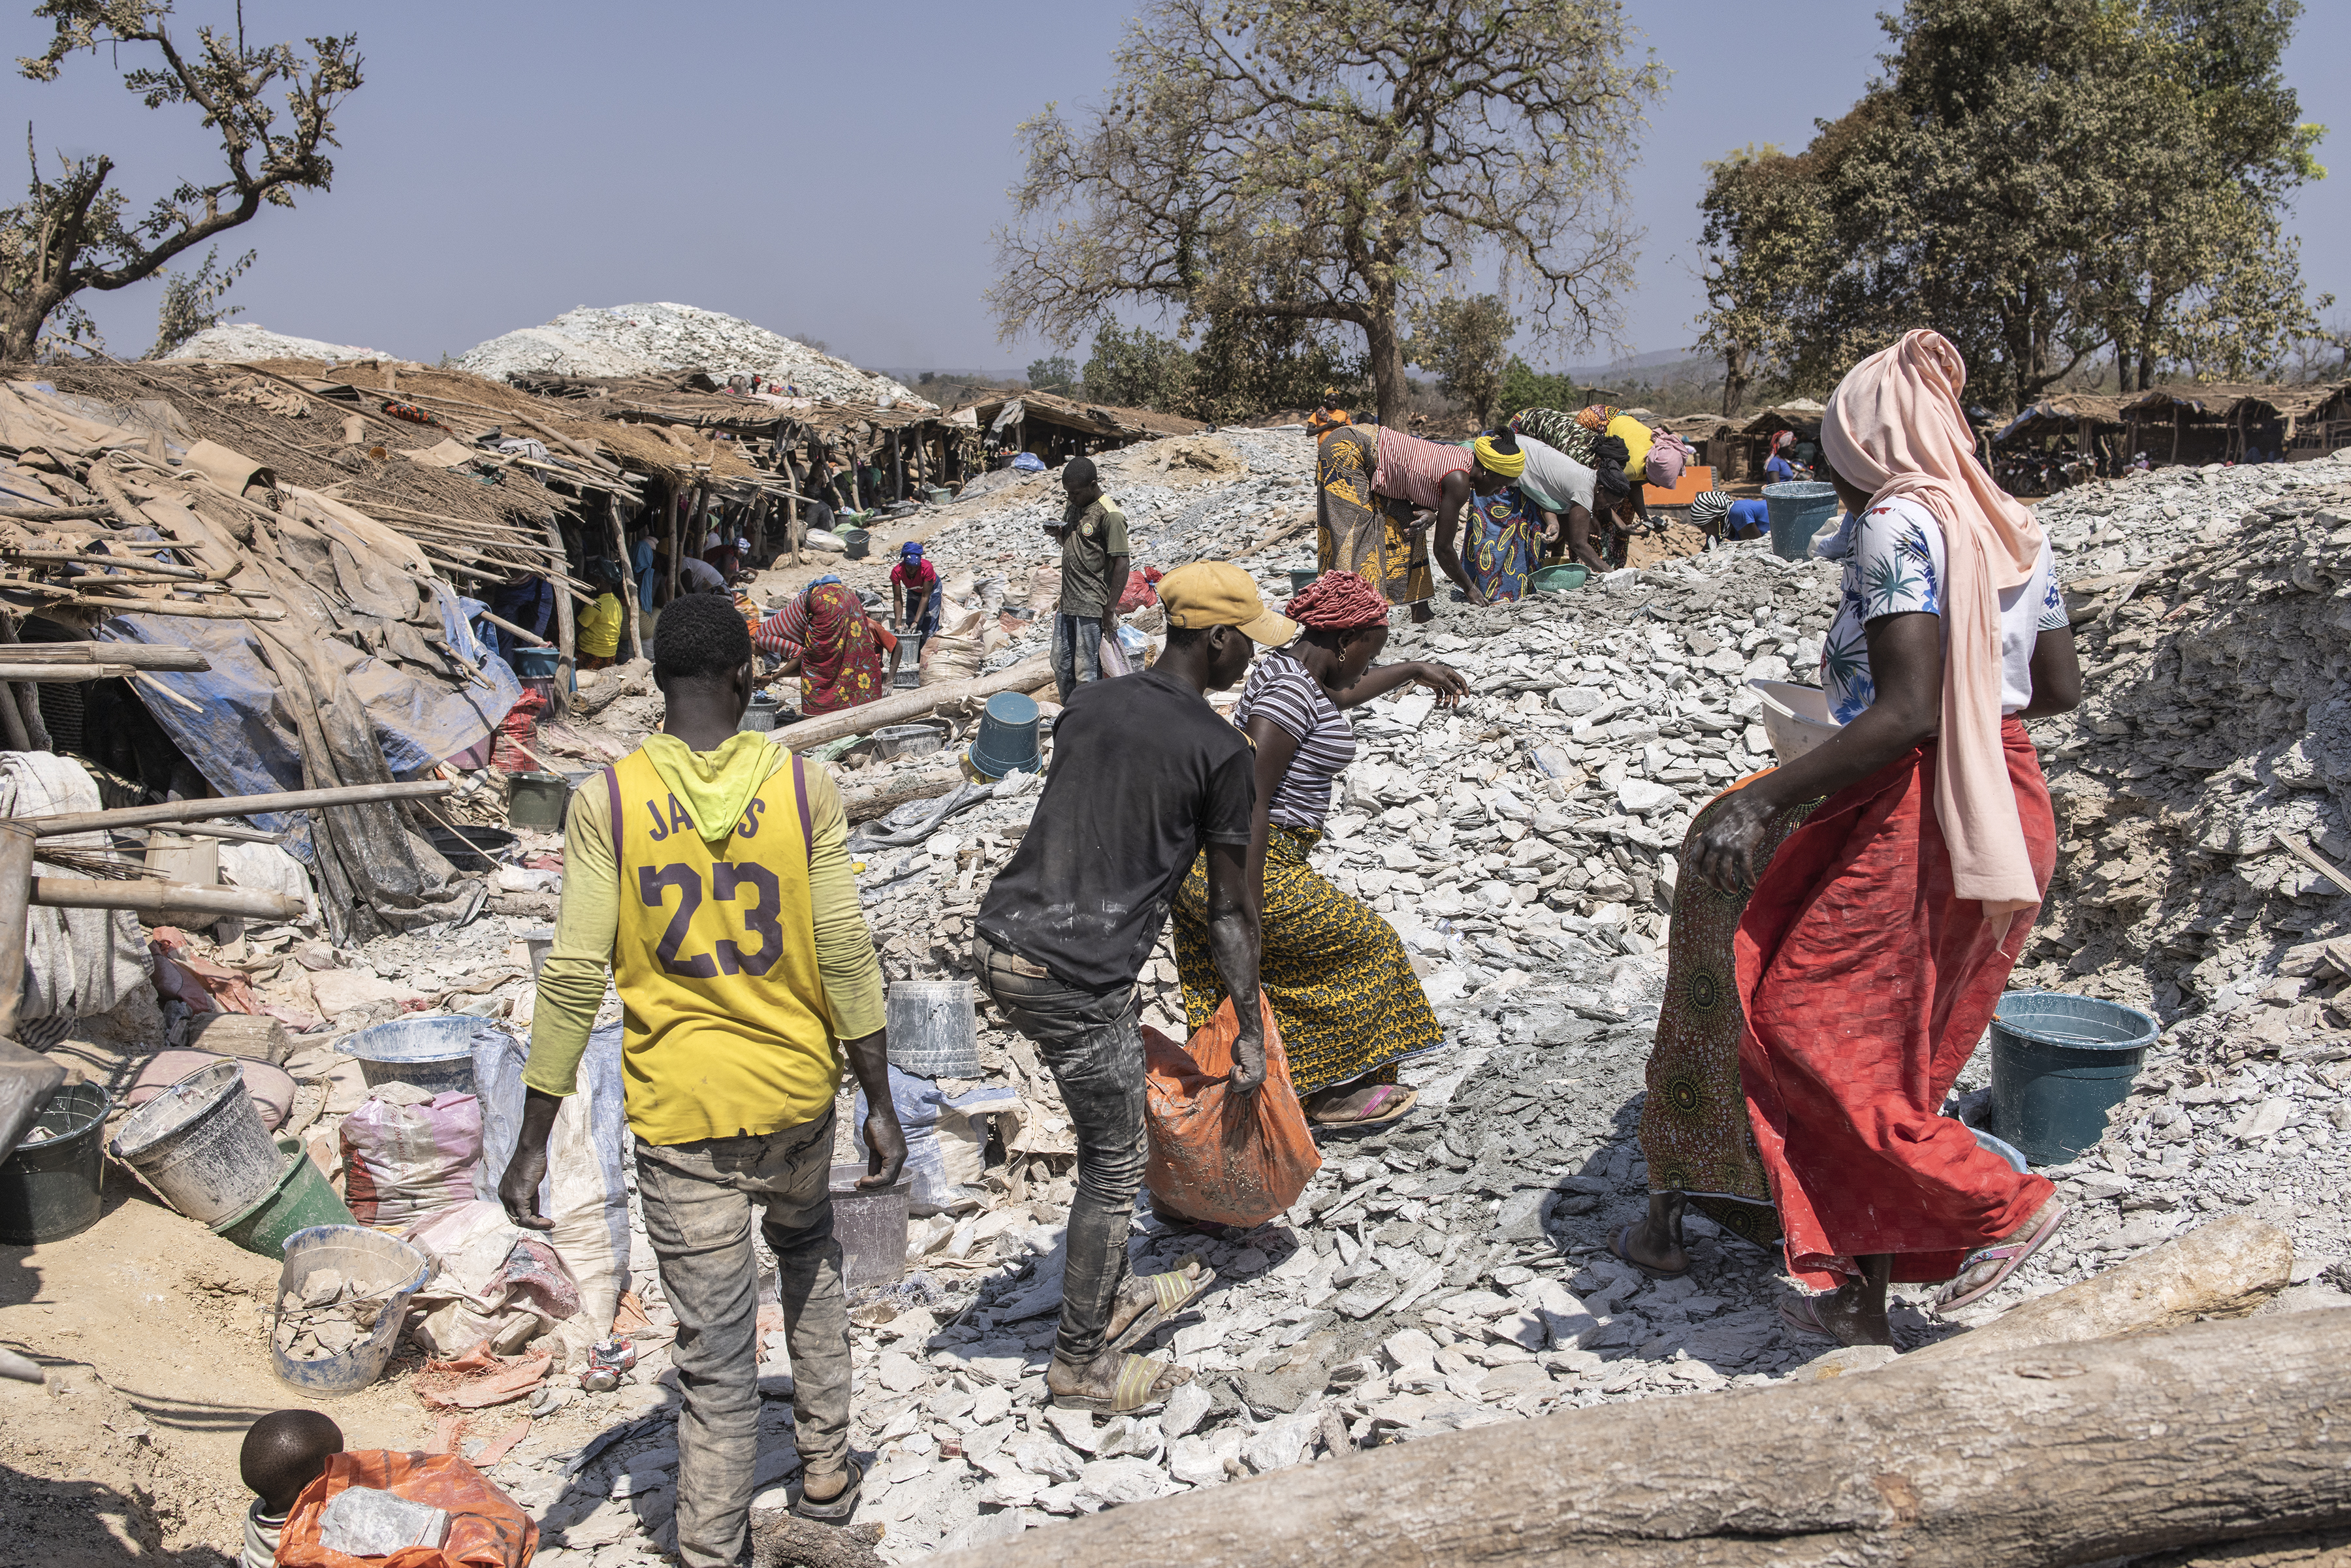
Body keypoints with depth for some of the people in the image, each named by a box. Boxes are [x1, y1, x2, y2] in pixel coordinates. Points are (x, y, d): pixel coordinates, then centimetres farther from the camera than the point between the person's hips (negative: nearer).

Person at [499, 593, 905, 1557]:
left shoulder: (606, 802, -8)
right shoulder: (806, 789, -6)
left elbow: (573, 979, -10)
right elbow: (846, 955, -6)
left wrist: (533, 1143, -4)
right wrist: (880, 1105, 1)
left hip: (680, 1114, -2)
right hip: (797, 1091, 2)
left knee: (716, 1352, 7)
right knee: (807, 1252, 31)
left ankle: (711, 1551, 16)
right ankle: (826, 1464, 39)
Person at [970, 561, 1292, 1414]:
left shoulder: (1087, 704, 12)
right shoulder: (1221, 752, -7)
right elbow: (1231, 907, -2)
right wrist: (1251, 1030, 7)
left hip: (997, 942, 8)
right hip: (1077, 976, -8)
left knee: (1110, 1125, 25)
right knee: (1115, 1165, 9)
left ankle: (1112, 1301, 38)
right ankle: (1081, 1364, 22)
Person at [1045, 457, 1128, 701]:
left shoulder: (1110, 515, -15)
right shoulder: (1073, 506, 11)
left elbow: (1121, 564, -16)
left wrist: (1110, 610, -18)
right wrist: (1058, 533, 2)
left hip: (1091, 608, -8)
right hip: (1067, 604, 8)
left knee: (1086, 674, -3)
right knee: (1061, 667, 15)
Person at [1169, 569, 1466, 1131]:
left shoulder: (1286, 669, 11)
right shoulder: (1291, 692, -20)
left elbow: (1340, 695, 36)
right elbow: (1251, 800, -26)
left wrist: (1414, 671, 47)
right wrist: (1246, 916, -27)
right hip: (1248, 867, -9)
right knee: (1359, 946, 9)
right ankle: (1334, 1093, 21)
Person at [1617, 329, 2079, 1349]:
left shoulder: (1896, 525, -13)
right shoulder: (2015, 532, 12)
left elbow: (1905, 713, -24)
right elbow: (2060, 689, 18)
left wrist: (1767, 796, -27)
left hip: (1912, 814, -9)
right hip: (2013, 815, 9)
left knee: (1807, 1023, 3)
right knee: (1894, 1048, 14)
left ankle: (1998, 1204, 3)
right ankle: (1859, 1294, 19)